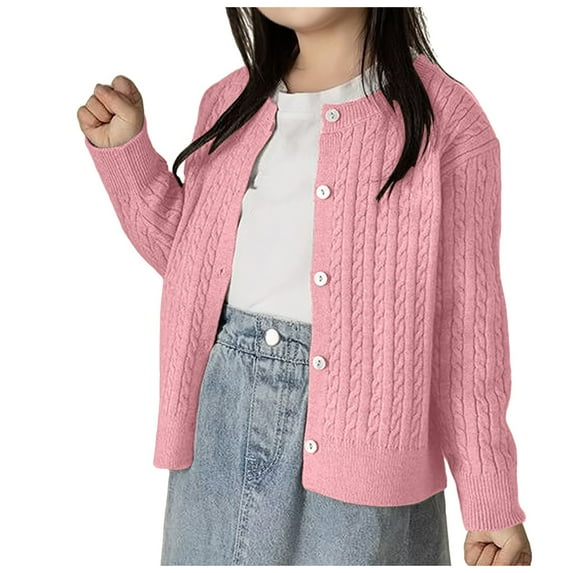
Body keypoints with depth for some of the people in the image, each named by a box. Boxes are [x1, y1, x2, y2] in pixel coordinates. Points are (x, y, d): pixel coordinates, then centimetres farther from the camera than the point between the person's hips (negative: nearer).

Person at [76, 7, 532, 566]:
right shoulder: (229, 103, 8)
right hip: (220, 413, 5)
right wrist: (124, 148, 7)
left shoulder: (444, 119, -8)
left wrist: (492, 502, -5)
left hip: (358, 425, -4)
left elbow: (468, 320, -7)